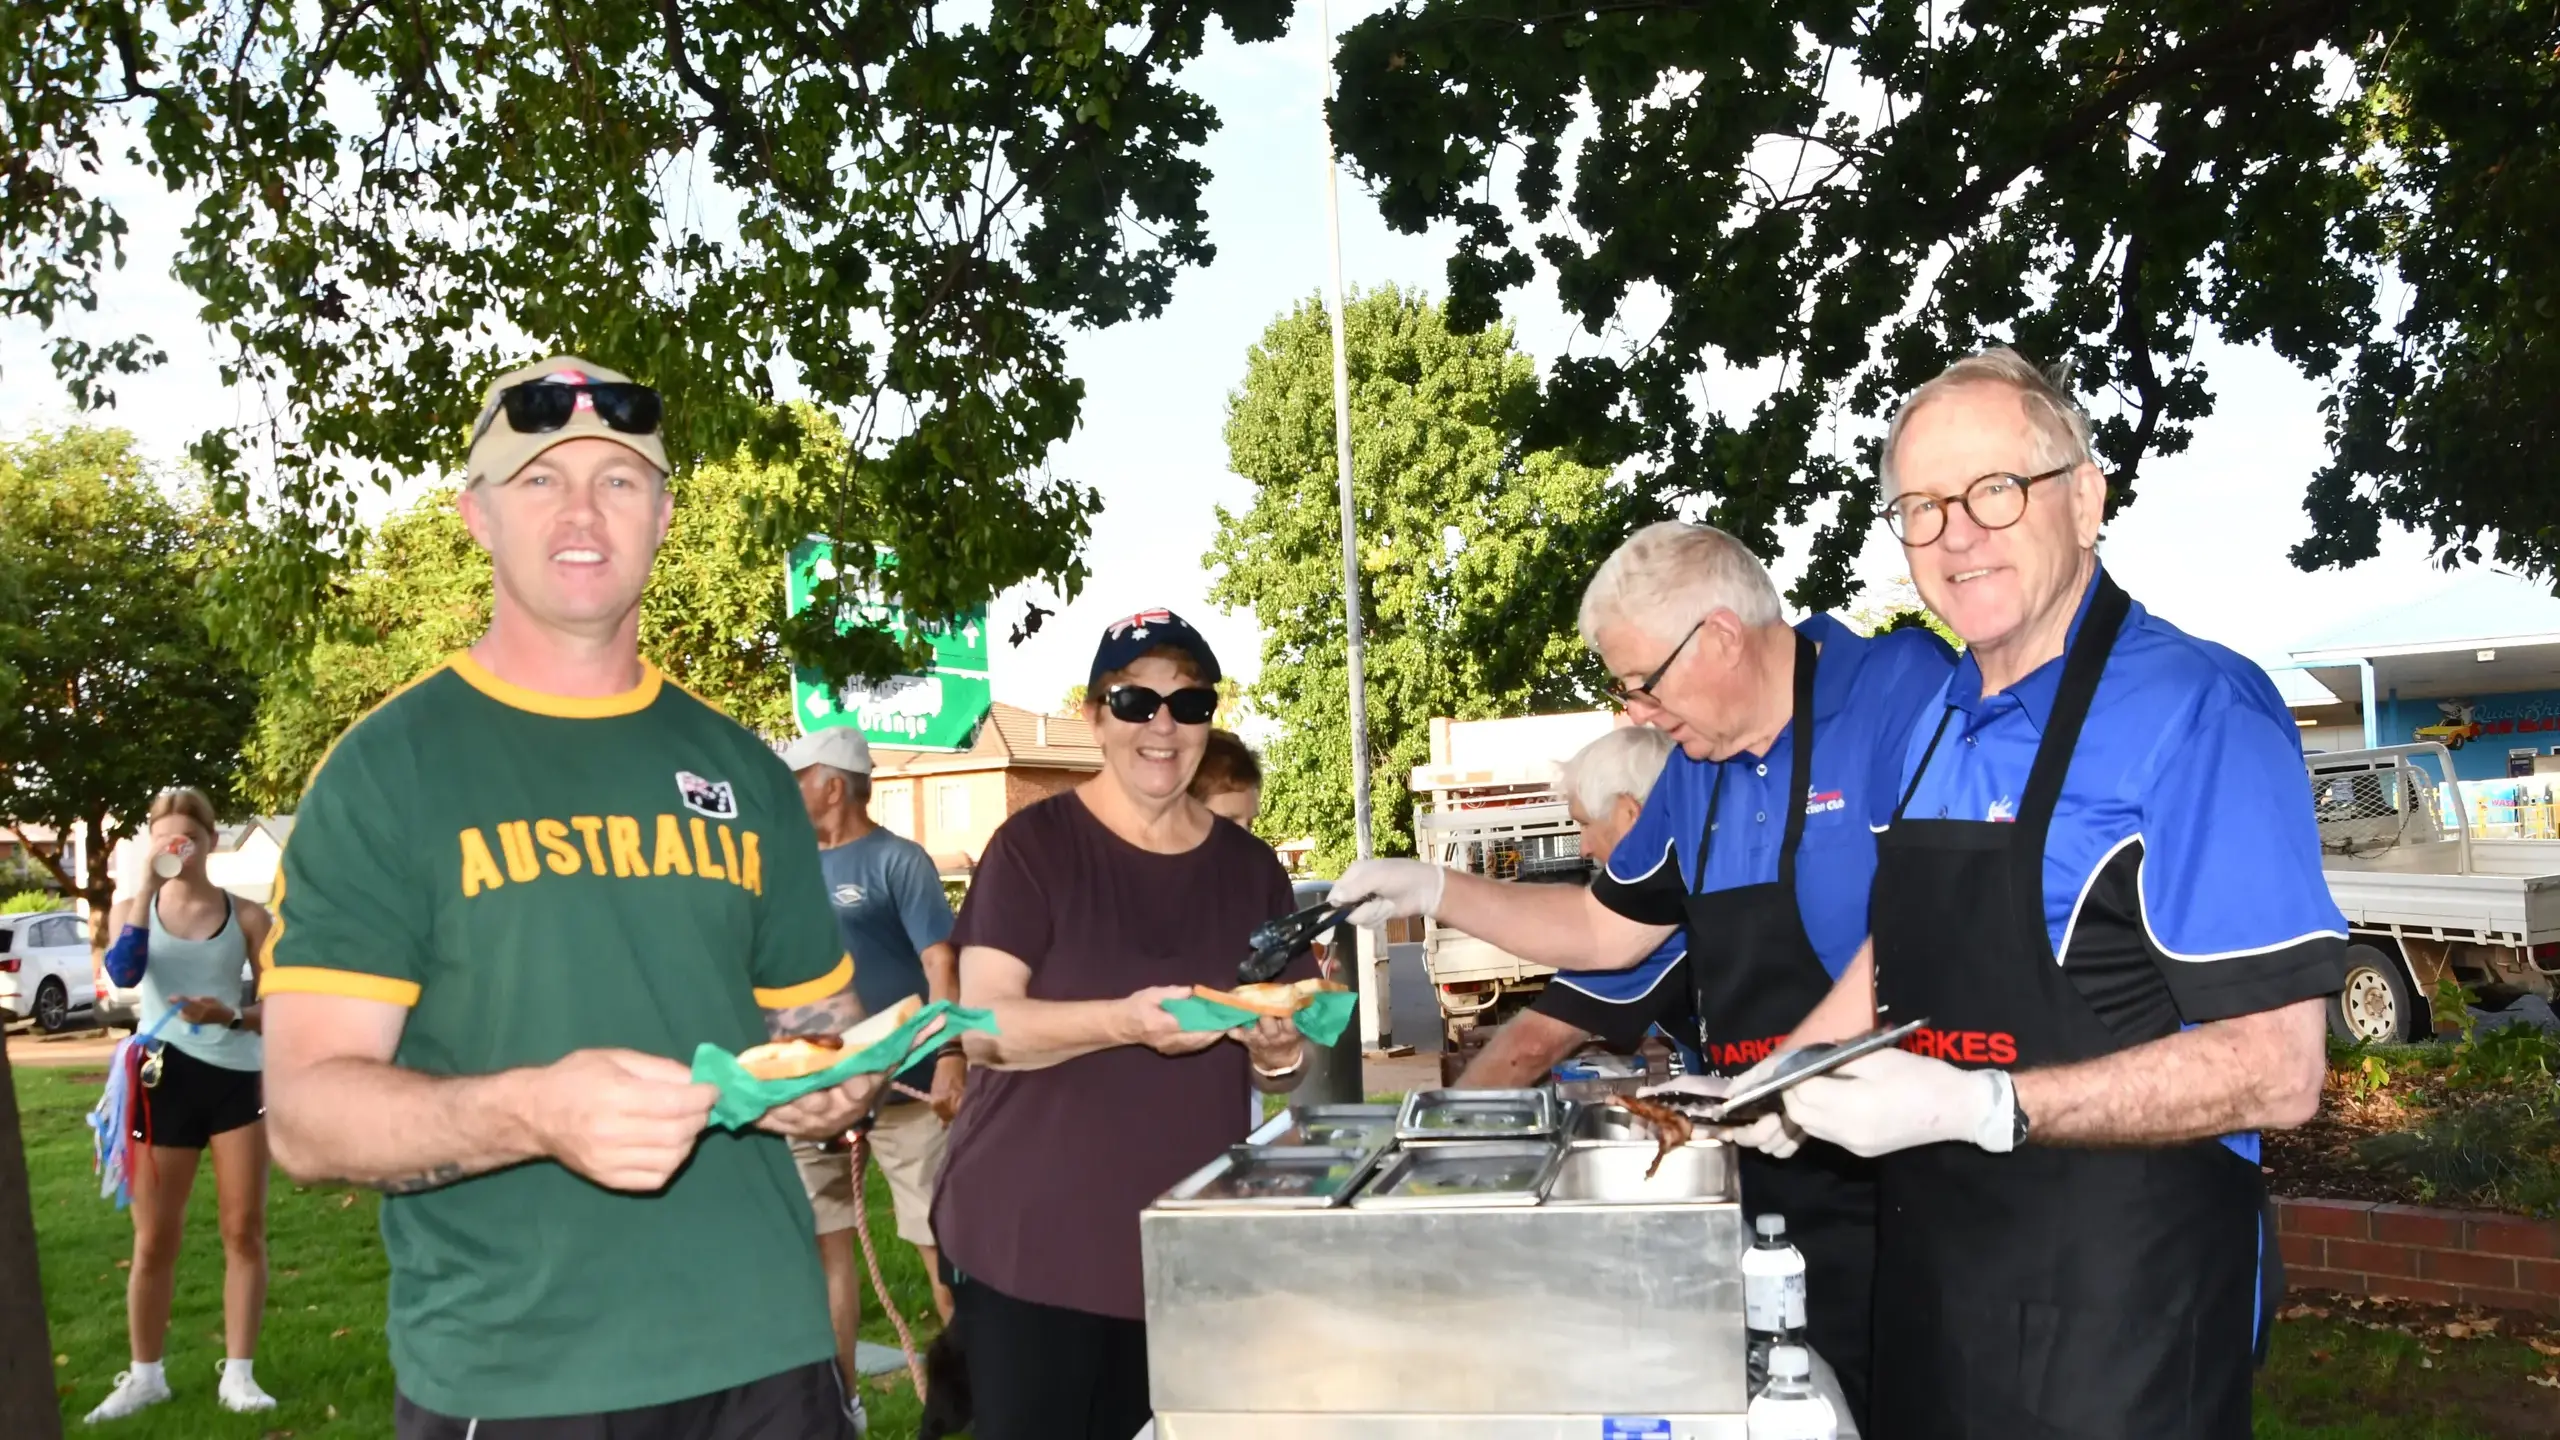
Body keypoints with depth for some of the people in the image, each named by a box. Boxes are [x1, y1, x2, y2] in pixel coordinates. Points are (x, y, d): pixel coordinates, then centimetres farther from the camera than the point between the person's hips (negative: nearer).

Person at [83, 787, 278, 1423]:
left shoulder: (245, 914, 1)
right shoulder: (133, 908, 4)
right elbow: (123, 972, -19)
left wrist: (231, 1015, -20)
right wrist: (148, 883, -20)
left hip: (237, 1078, -1)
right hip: (163, 1079, 1)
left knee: (245, 1232, 2)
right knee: (155, 1241, 9)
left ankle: (237, 1373, 12)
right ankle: (145, 1375, 25)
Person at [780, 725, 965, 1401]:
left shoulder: (897, 860, -6)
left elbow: (942, 965, -13)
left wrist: (950, 1059, -24)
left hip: (903, 1085, -6)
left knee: (940, 1237, 0)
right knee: (825, 1240, 11)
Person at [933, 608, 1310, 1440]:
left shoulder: (1251, 869, 6)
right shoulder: (1034, 844, -5)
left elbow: (1284, 1069, 10)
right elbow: (984, 1029, -13)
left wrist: (1277, 1050, -13)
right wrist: (1125, 1022, -28)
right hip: (1031, 1241, -4)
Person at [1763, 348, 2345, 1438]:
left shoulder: (2199, 712, -17)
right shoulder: (1938, 725, 7)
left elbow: (2274, 1071, -21)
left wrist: (1980, 1108, -26)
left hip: (2117, 1307, -7)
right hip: (1928, 1267, 7)